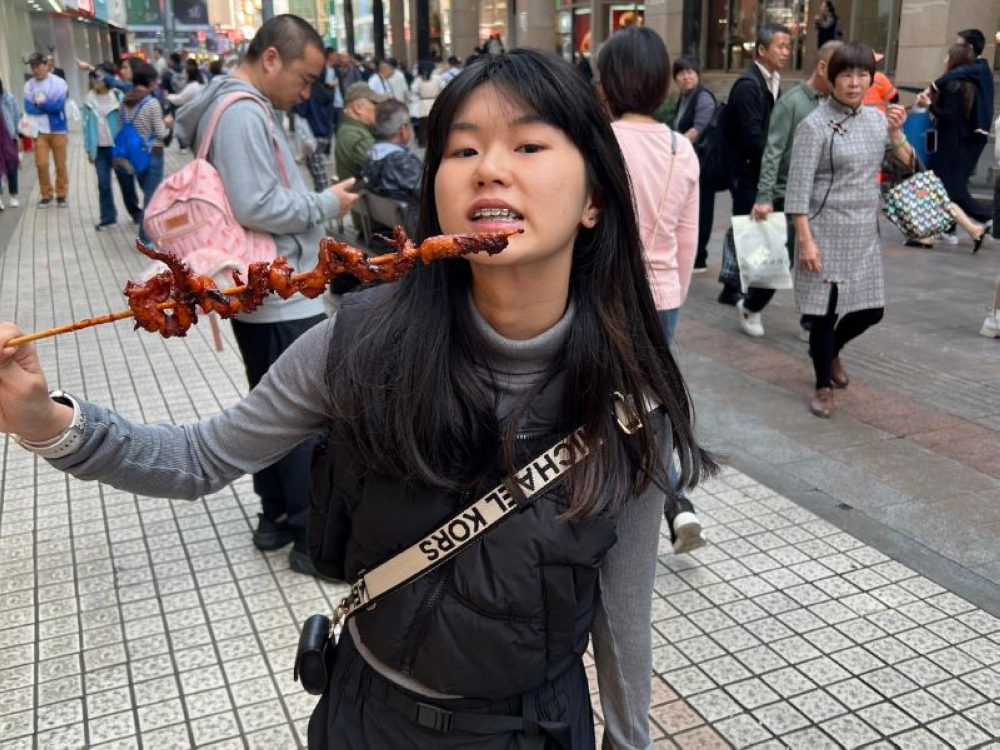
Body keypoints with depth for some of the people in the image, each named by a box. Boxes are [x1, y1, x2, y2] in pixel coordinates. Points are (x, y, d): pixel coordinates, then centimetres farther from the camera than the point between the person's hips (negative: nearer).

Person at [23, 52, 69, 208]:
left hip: (58, 130, -2)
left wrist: (40, 104, -8)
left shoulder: (58, 83, -6)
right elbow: (28, 108, -7)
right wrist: (49, 107, -13)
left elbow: (59, 105, -15)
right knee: (41, 164, -1)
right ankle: (46, 195, 12)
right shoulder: (28, 85, 0)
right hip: (39, 131, 2)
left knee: (60, 165, 6)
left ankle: (61, 195, 18)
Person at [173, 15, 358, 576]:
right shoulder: (243, 113, -19)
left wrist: (314, 238, 12)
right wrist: (326, 205, -13)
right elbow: (257, 208, -25)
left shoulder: (248, 108, 13)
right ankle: (311, 536, 9)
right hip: (281, 297, -11)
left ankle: (275, 516, 30)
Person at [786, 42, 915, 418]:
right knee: (825, 311, 1)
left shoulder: (876, 118, 7)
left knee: (871, 310, 12)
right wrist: (806, 241, -20)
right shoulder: (815, 124, -11)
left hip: (866, 234, 6)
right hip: (827, 233, -6)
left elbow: (907, 166, 11)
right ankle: (823, 386, 20)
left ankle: (830, 350, 42)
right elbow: (798, 188, -14)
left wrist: (896, 133, -7)